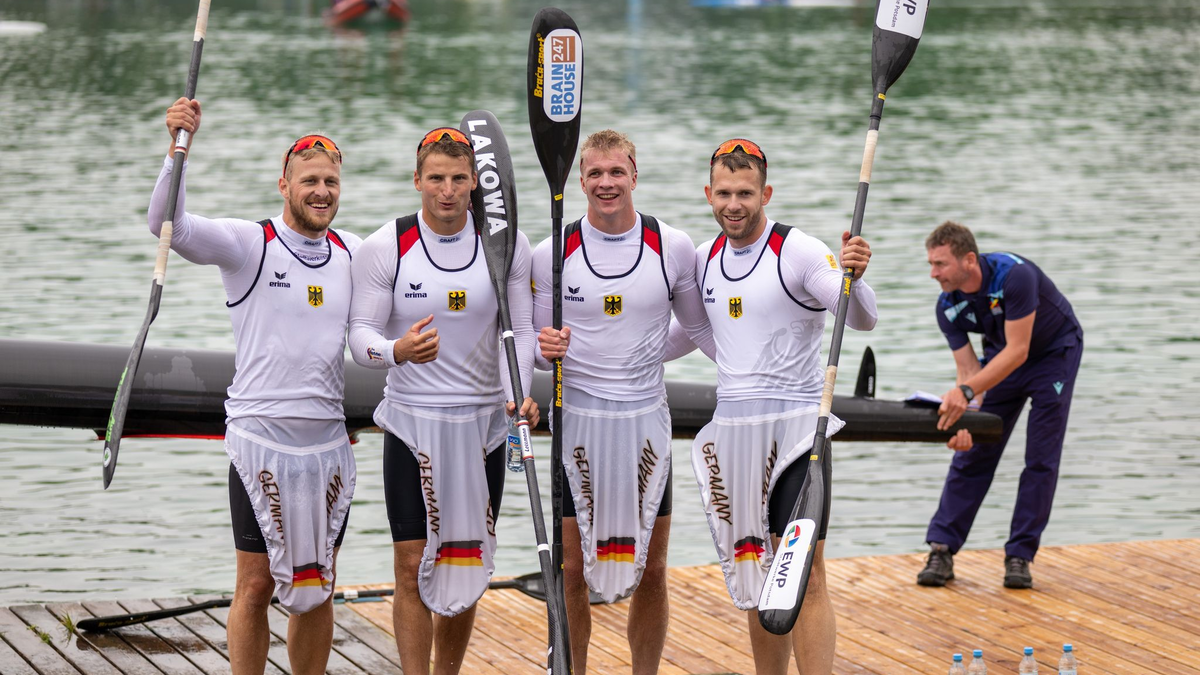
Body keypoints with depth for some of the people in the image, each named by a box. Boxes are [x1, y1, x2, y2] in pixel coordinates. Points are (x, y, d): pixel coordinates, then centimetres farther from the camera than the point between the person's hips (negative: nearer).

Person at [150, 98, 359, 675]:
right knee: (257, 584, 0)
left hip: (329, 440, 4)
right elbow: (169, 225, -19)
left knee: (316, 586, 11)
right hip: (261, 436, -4)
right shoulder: (249, 244, -5)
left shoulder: (351, 253, 9)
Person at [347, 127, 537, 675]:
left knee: (467, 565, 8)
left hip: (484, 421, 2)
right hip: (412, 422, -2)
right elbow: (361, 333, -6)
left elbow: (520, 328, 1)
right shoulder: (384, 248, -5)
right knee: (414, 567, -6)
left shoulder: (506, 244, 0)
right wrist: (398, 351, -29)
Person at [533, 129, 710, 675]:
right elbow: (538, 348, 5)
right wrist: (546, 349, -17)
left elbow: (700, 329, 13)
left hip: (646, 421, 1)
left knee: (650, 570, 6)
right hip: (577, 422, -1)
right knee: (571, 571, 1)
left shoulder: (673, 248, 0)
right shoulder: (553, 254, -1)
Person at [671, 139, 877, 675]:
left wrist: (853, 278, -39)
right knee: (758, 577, 11)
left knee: (804, 577, -12)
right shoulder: (705, 259, 11)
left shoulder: (799, 252, -8)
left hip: (795, 426, -6)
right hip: (731, 430, 6)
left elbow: (861, 320, -18)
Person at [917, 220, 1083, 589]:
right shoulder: (947, 307, -19)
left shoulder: (1015, 275, -37)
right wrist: (963, 420, -34)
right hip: (1001, 357, 4)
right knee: (972, 452, -2)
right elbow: (968, 369, -16)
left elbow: (1017, 351, -36)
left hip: (1055, 352, -4)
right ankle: (942, 550, 2)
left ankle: (1020, 555, 0)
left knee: (1041, 458, -8)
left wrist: (965, 392, -44)